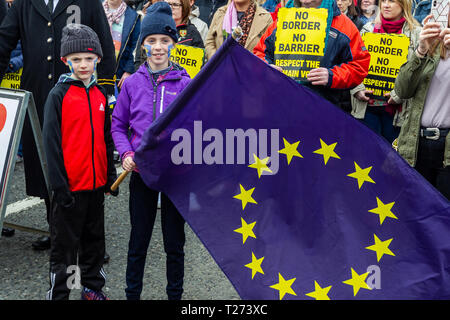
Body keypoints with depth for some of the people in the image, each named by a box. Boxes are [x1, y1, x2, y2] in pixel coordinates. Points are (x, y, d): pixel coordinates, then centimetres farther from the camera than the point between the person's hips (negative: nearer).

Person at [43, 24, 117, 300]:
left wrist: (110, 174, 11)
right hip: (71, 184, -5)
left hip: (97, 183, 6)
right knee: (65, 243, 4)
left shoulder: (100, 94, 8)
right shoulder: (59, 95, -9)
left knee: (94, 238, 17)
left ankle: (93, 286, 32)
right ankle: (58, 293, 16)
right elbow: (52, 142, -11)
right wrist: (59, 184, -14)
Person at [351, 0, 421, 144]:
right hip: (367, 104, 2)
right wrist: (357, 89, -4)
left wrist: (399, 94, -15)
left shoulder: (416, 33, 1)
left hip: (396, 107, -2)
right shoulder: (368, 28, 11)